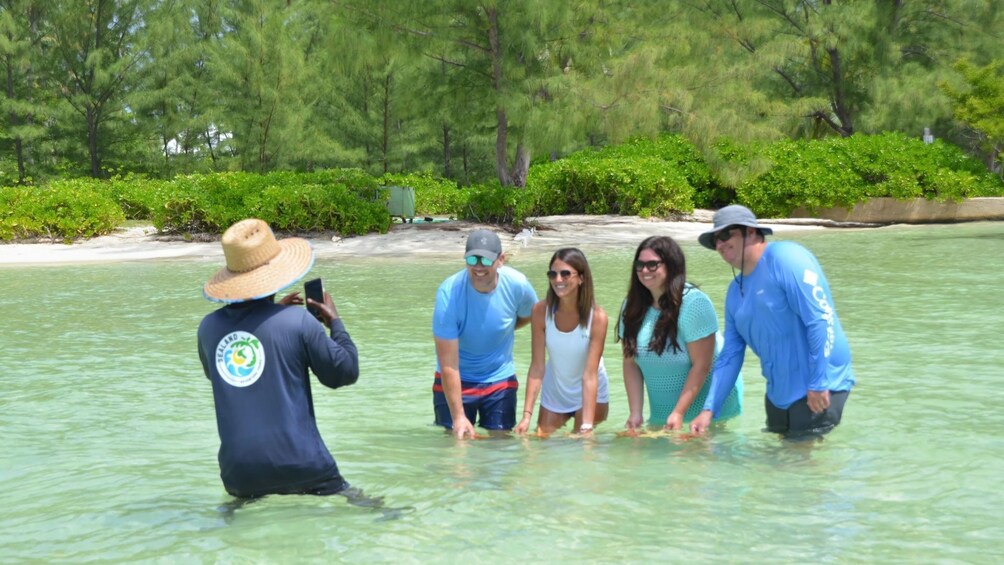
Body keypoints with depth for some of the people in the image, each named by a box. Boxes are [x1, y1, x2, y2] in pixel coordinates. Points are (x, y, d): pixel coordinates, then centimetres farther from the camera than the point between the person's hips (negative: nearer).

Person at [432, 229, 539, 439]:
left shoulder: (517, 285, -18)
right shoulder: (448, 293, -25)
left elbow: (528, 316, 10)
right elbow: (448, 364, -26)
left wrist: (499, 332, -2)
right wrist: (458, 417, -29)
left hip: (500, 380, 2)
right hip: (457, 381, -2)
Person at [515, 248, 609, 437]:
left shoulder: (597, 317, -26)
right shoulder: (541, 311, -20)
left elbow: (590, 375, -28)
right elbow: (537, 367, -17)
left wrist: (587, 426, -34)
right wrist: (527, 415, -25)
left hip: (590, 395, -3)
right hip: (554, 394, 3)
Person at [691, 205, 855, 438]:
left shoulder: (786, 258, -14)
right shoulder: (736, 289, 12)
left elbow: (821, 320, -22)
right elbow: (730, 355, 13)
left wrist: (818, 384, -24)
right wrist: (709, 409, 5)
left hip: (817, 392, -9)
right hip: (778, 394, 9)